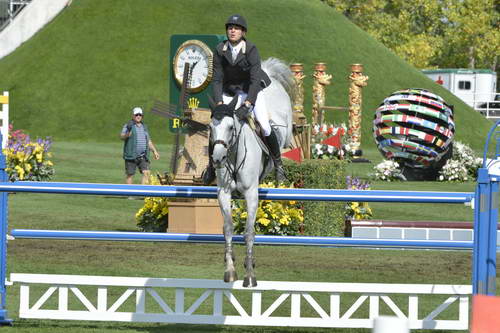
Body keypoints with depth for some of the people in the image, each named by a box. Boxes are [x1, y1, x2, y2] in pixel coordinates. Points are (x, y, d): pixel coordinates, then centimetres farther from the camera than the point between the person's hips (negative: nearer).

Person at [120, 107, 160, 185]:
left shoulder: (144, 127, 18)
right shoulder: (128, 126, 0)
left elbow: (149, 141, 24)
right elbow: (121, 137, -15)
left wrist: (155, 151, 15)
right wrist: (127, 135, -37)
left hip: (143, 156, 4)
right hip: (131, 155, -4)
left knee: (146, 173, -10)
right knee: (130, 174, 0)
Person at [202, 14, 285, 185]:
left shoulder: (251, 49, -23)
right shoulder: (220, 51, -14)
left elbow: (255, 79, -29)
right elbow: (217, 79, -12)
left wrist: (247, 105, -38)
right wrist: (219, 103, -24)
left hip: (251, 90, -3)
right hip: (229, 92, 3)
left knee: (265, 126, -15)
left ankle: (278, 163, 4)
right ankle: (211, 166, 13)